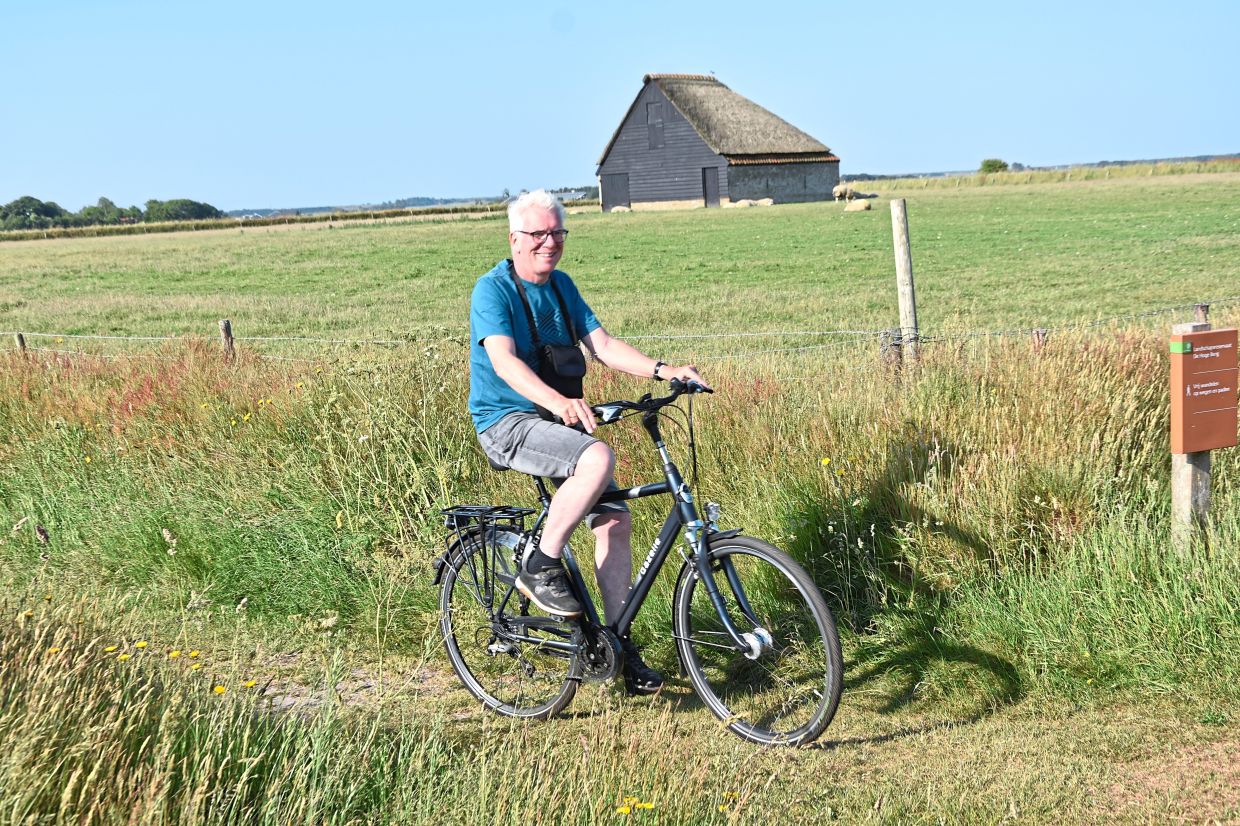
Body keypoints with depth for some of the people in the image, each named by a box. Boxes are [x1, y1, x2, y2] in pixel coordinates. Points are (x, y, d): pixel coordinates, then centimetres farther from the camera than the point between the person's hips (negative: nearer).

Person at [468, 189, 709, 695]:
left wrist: (662, 370, -9)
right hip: (508, 423, -7)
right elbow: (504, 360, -24)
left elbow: (601, 344, 7)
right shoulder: (493, 289, -10)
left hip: (556, 421, 7)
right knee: (599, 457, -32)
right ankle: (541, 567, -18)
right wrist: (558, 402, -41)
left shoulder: (562, 287, 12)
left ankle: (618, 641, 5)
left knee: (615, 518, -4)